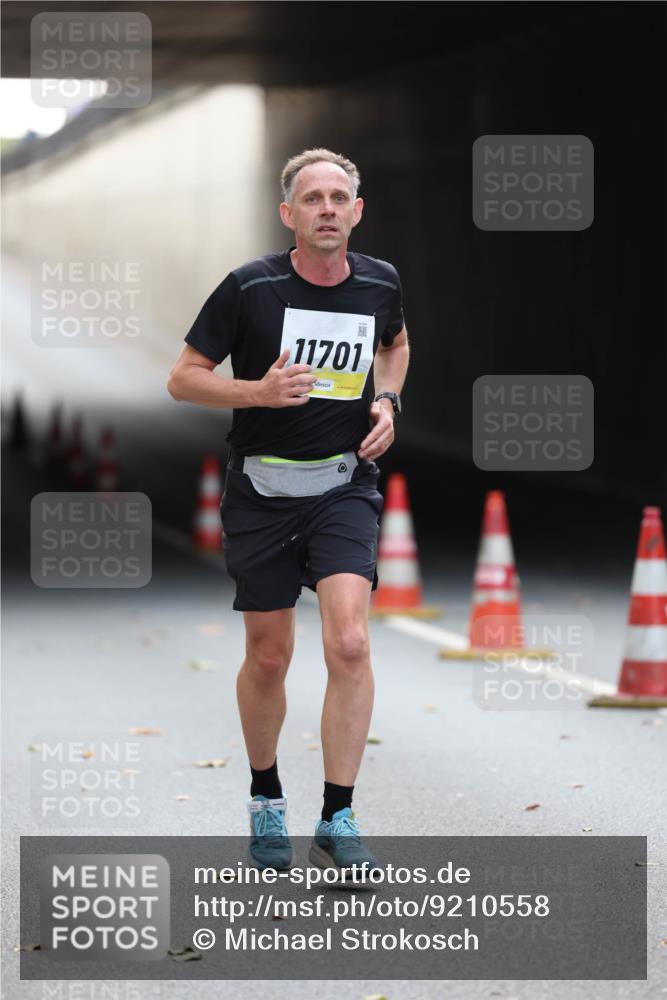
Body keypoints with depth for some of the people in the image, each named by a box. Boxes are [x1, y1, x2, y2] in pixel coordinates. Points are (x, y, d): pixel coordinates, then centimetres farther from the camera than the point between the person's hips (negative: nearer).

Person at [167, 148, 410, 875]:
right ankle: (265, 800, 32)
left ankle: (337, 824, -12)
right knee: (269, 657, 8)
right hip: (262, 492, -1)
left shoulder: (380, 283, 0)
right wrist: (260, 391, -20)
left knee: (349, 644, -17)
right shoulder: (250, 288, -10)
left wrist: (386, 400, 4)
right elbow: (183, 377, -4)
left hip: (344, 487, 1)